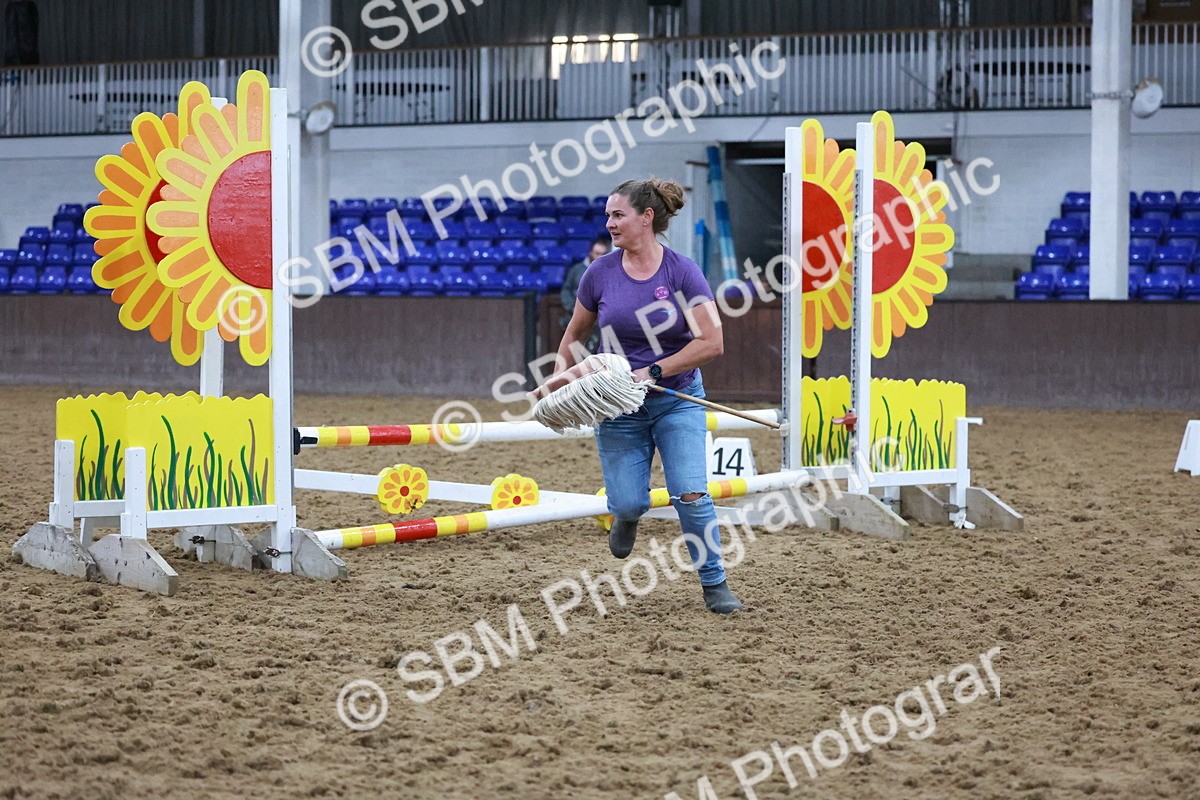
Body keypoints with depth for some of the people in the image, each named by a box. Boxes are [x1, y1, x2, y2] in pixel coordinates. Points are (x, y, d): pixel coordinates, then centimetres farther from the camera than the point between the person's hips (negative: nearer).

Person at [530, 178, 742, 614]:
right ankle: (626, 517, 33)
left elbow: (711, 342, -15)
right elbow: (575, 335, 12)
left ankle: (715, 584, 4)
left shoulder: (683, 272, -11)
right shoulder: (600, 273, -3)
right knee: (628, 504, -6)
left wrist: (652, 372, -19)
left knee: (691, 494, -13)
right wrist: (559, 378, -1)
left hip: (677, 400, -2)